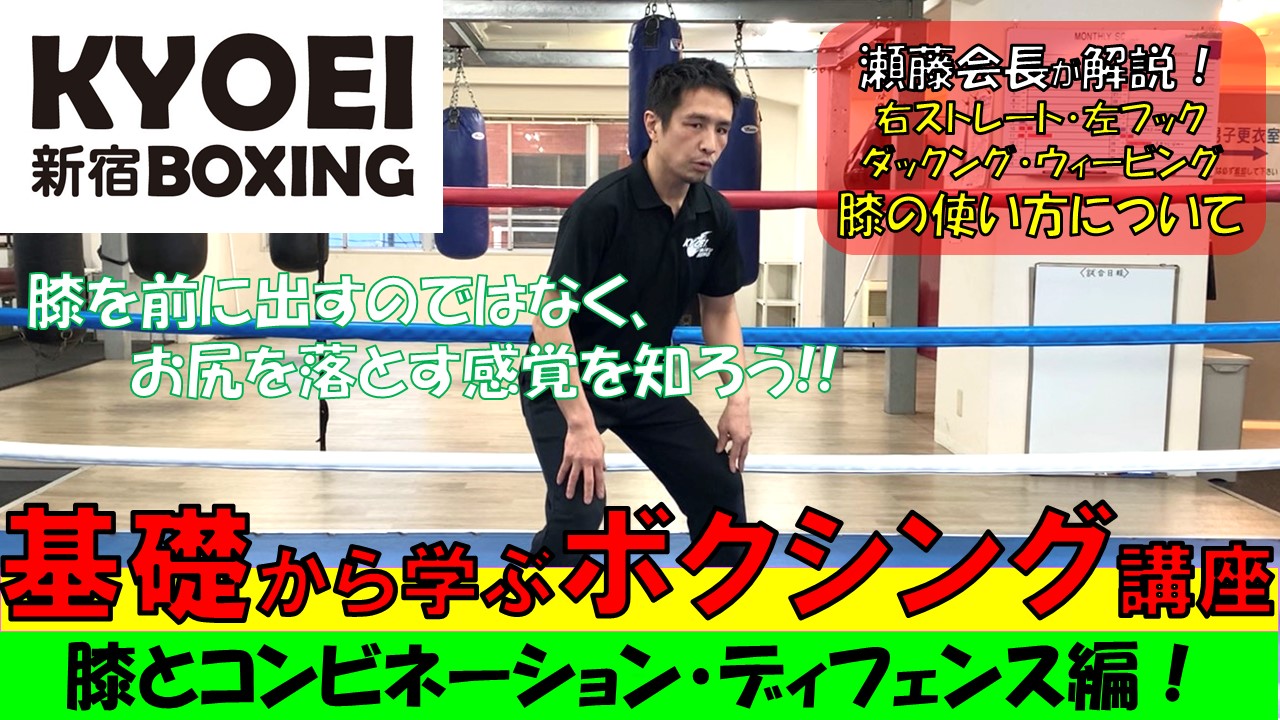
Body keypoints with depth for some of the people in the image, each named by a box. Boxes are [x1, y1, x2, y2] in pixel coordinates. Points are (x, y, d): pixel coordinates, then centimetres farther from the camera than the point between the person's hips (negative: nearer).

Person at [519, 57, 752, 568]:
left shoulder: (715, 215, -8)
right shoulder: (602, 207, -28)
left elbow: (719, 311, 6)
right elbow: (549, 317, -27)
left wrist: (738, 399, -3)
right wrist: (580, 424, -31)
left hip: (644, 379, 7)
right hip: (563, 381, -6)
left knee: (719, 484, 7)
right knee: (580, 513, -21)